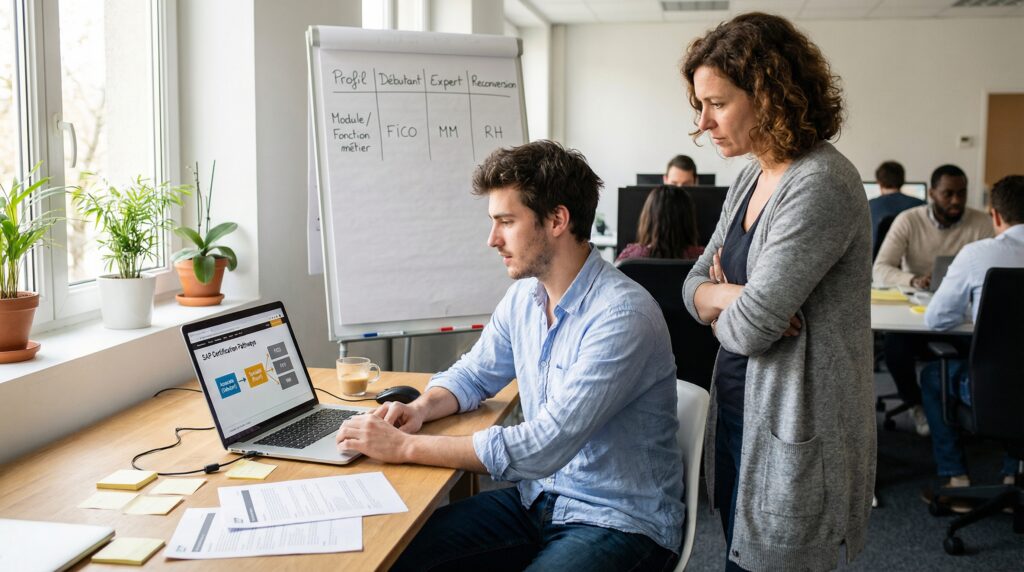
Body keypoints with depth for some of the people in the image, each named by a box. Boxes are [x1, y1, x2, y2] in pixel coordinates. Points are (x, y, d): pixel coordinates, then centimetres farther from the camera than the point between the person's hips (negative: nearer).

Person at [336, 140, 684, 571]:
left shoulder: (622, 315, -24)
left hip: (620, 522, -7)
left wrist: (405, 447, -25)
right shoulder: (523, 297, 2)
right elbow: (474, 374, 18)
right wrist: (421, 408, -5)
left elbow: (543, 447, -28)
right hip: (539, 499, 7)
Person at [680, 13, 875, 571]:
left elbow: (749, 328, -23)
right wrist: (730, 295, -13)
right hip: (737, 413, 8)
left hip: (795, 435, -8)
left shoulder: (820, 185, -21)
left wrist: (717, 305, -1)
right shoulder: (750, 179, 7)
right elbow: (694, 284, 9)